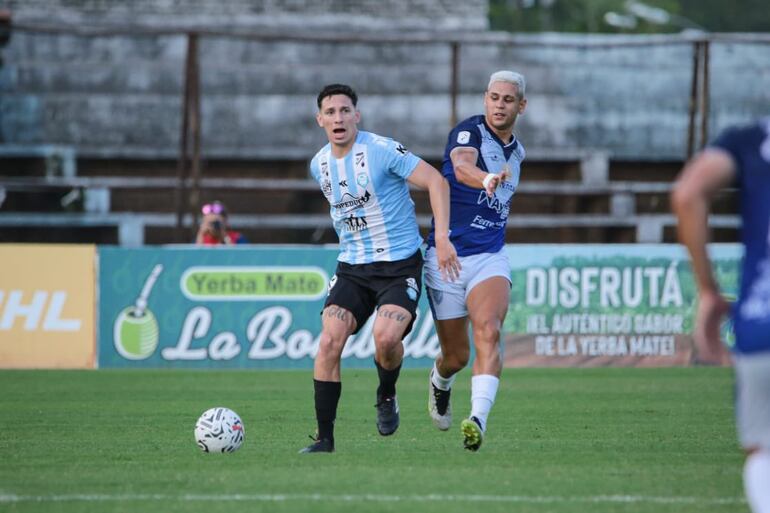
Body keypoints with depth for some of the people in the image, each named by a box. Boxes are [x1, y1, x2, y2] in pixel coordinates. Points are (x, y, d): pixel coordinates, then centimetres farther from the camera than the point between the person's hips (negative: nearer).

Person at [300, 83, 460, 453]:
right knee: (329, 342, -13)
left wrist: (442, 237, -23)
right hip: (352, 268, 5)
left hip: (400, 264, -5)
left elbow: (436, 181, -15)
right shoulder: (319, 165, 6)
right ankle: (325, 438, -6)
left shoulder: (381, 150, -14)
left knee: (385, 337, -27)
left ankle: (387, 396, 6)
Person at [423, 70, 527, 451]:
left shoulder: (517, 151, 11)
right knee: (456, 356, 7)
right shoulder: (468, 132, -11)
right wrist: (486, 180, -57)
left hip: (490, 258, 3)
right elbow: (462, 166, -36)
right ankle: (440, 383, 45)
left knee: (488, 331, -25)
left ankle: (478, 420, -39)